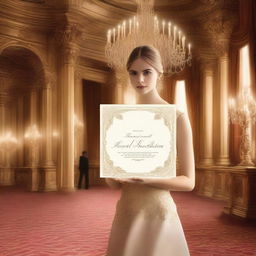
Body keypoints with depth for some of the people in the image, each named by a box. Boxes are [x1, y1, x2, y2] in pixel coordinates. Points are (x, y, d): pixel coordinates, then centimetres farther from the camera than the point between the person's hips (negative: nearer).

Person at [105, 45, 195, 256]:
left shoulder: (177, 117, -8)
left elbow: (188, 181, -8)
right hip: (125, 212, 5)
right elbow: (113, 183, 9)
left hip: (158, 213, -4)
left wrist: (147, 178, -23)